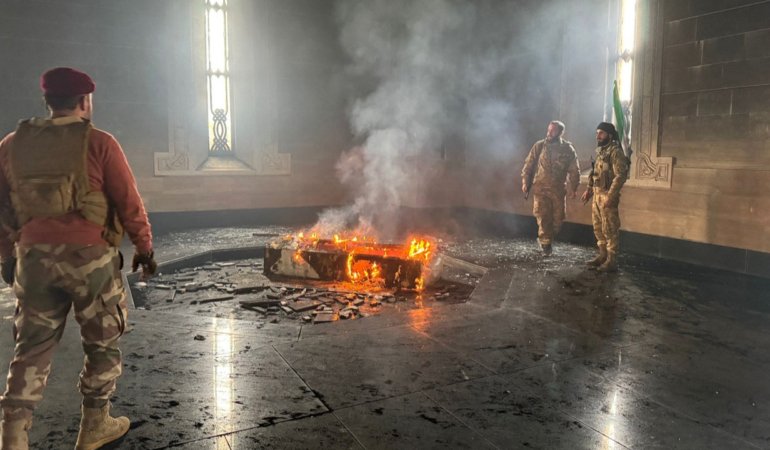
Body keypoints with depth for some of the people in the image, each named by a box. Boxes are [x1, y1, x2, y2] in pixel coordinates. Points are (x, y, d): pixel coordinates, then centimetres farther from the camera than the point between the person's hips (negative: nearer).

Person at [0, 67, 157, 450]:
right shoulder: (98, 143, -8)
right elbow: (129, 203, -7)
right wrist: (144, 247, 5)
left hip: (33, 257, 4)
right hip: (90, 257, -4)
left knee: (33, 346, 14)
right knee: (102, 343, 12)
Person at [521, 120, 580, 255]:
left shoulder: (568, 149, 0)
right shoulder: (539, 146, 0)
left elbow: (574, 170, 4)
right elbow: (528, 164, 4)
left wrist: (574, 188, 1)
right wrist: (525, 182, -1)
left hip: (558, 189, 1)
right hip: (540, 188, -1)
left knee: (558, 217, 7)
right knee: (542, 216, -8)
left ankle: (549, 239, 30)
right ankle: (546, 243, 4)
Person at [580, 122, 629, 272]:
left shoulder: (615, 151, -12)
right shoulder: (600, 151, 16)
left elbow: (620, 175, -19)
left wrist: (610, 196, -24)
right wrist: (589, 190, 16)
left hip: (607, 195, -9)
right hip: (597, 195, 9)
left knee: (609, 229, -5)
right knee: (598, 227, 14)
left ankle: (611, 261, 0)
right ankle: (603, 255, 25)